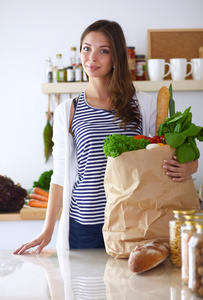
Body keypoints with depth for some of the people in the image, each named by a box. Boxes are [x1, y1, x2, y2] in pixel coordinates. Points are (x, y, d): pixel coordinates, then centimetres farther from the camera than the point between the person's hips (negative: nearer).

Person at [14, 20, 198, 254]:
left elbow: (173, 155, 7)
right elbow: (60, 175, 7)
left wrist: (186, 169, -17)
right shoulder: (67, 112, 5)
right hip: (84, 226, 0)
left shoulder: (143, 105, 4)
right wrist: (47, 231, 2)